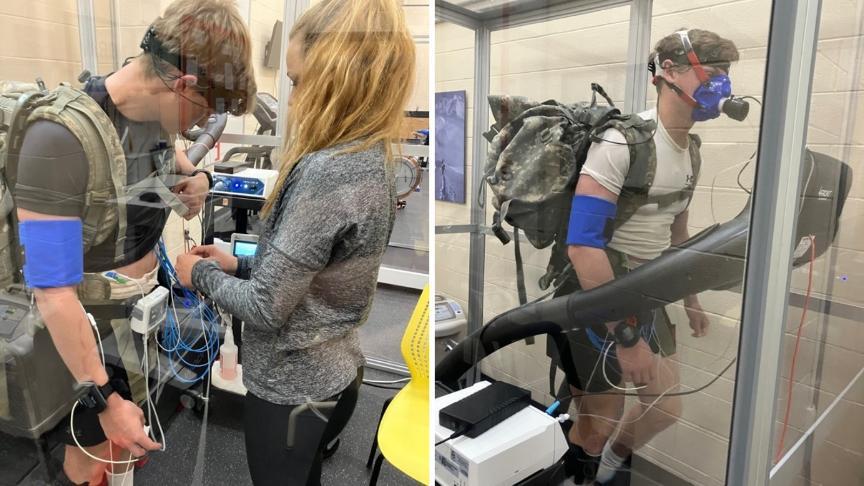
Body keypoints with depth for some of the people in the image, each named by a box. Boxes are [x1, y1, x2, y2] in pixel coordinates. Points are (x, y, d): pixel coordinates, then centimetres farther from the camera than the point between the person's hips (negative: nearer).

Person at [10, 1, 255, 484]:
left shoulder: (156, 113, -9)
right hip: (93, 323, -6)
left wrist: (196, 177, -6)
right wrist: (104, 398, -24)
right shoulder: (61, 138, -31)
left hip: (149, 296, 7)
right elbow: (53, 291, -29)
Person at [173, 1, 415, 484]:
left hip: (291, 385, -7)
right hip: (333, 374, 8)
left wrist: (203, 273, -7)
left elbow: (266, 308, -24)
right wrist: (239, 264, 6)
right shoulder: (372, 159, -1)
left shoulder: (326, 173, -30)